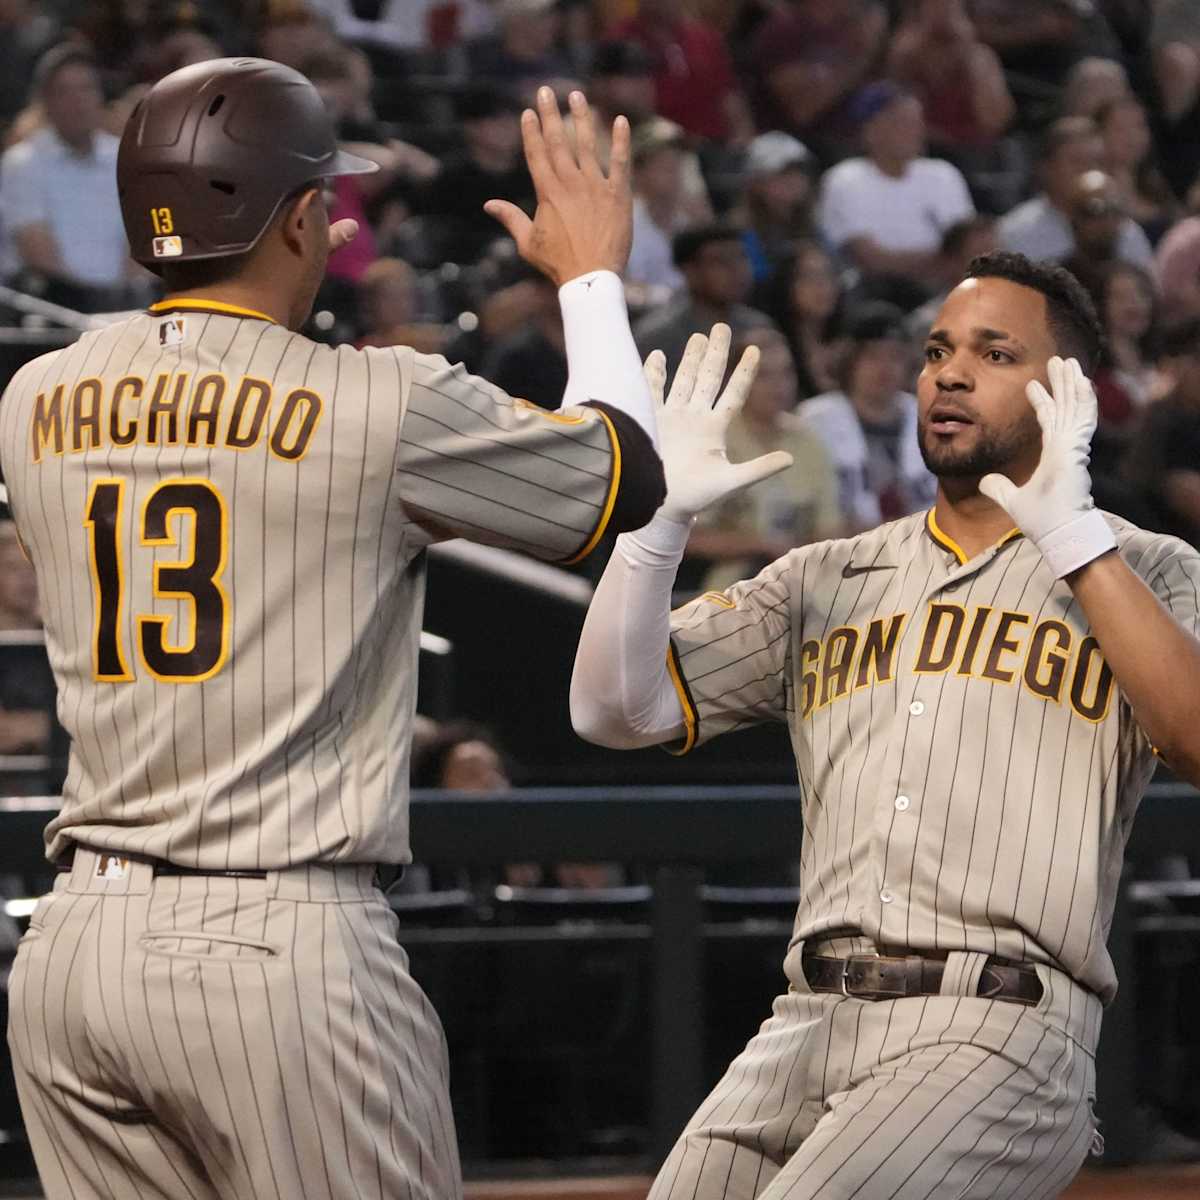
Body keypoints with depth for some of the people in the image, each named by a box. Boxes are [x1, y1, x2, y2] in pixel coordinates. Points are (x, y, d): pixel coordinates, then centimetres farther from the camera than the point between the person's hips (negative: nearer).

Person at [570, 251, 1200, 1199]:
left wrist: (1071, 533, -17)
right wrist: (658, 513, -2)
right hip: (805, 1028, 5)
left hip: (996, 1034, -5)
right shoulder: (826, 581, 21)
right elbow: (617, 708, 13)